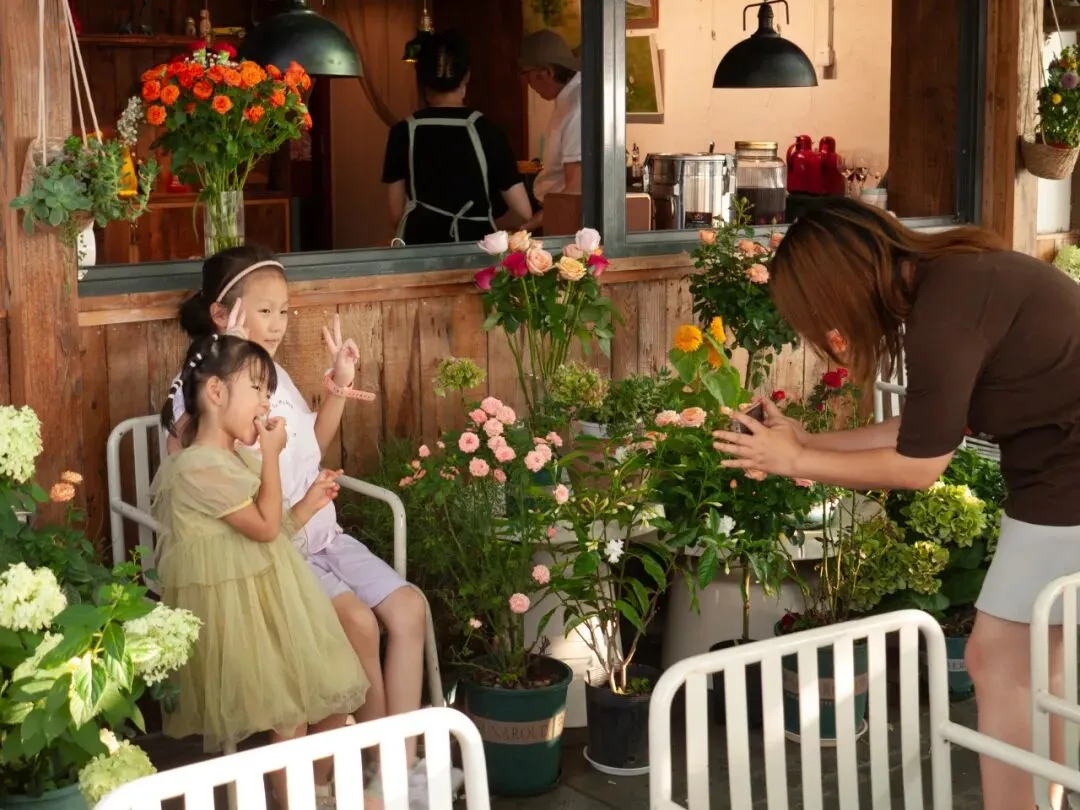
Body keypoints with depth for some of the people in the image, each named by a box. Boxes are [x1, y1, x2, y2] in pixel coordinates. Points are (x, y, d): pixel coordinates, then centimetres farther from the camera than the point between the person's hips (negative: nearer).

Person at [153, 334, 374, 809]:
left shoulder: (239, 457, 13)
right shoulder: (198, 467, -19)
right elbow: (265, 526, -20)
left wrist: (307, 507, 7)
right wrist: (271, 456, -17)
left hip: (274, 600, 10)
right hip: (242, 610, -10)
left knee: (332, 697, 14)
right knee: (288, 721, -5)